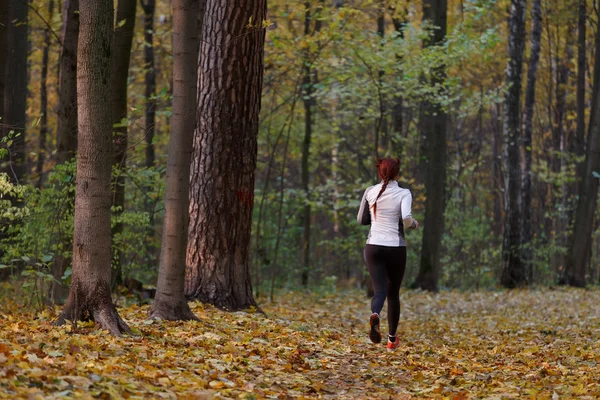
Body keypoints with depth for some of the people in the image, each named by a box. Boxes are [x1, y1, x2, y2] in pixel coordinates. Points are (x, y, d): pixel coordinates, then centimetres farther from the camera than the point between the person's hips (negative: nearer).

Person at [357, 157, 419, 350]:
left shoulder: (370, 192, 2)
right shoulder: (403, 193, -7)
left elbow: (361, 220, 13)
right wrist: (414, 224, -1)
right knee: (393, 293, 16)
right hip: (396, 248, -1)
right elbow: (406, 218, -23)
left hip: (374, 247, 1)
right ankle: (392, 338, 22)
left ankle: (375, 315, -39)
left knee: (380, 290, -4)